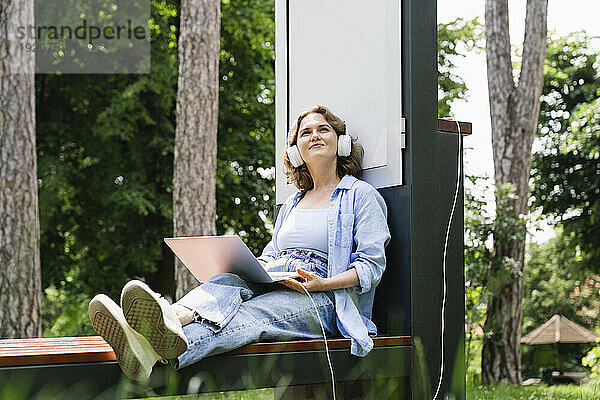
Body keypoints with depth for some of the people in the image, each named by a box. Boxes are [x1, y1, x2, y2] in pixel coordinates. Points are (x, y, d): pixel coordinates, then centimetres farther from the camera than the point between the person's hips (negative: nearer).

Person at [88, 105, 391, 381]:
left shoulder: (361, 195, 10)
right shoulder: (291, 204, 30)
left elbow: (372, 265, 0)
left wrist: (323, 283, -19)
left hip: (323, 300, -5)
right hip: (273, 285, 5)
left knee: (252, 314, -36)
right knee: (230, 280, -30)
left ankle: (164, 350, -68)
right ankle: (171, 320, -66)